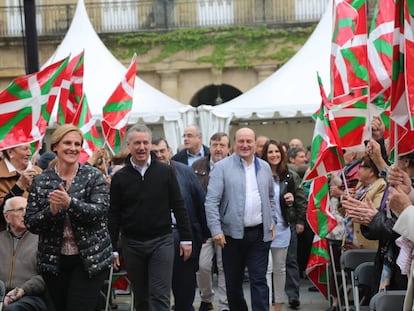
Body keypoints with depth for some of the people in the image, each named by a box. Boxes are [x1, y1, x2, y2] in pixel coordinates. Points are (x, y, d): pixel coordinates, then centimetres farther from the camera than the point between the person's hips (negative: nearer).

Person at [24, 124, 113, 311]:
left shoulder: (94, 176, -2)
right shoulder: (40, 181, 3)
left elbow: (101, 211, -15)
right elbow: (30, 224, 0)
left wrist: (70, 203, -29)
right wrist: (51, 210, -20)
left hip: (90, 260, -3)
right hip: (53, 262, 3)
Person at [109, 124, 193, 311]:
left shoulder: (165, 172, 0)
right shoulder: (120, 178, 2)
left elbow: (178, 206, 3)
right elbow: (113, 215, 4)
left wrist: (186, 238, 0)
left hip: (162, 241, -1)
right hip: (131, 244, 1)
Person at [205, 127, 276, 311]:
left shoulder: (264, 167, 10)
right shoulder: (222, 167, -4)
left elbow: (271, 197, 22)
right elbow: (211, 201, -8)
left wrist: (272, 221, 12)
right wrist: (216, 230, -14)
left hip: (260, 234, 2)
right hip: (233, 233, -2)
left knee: (259, 280, 1)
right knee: (233, 282, 9)